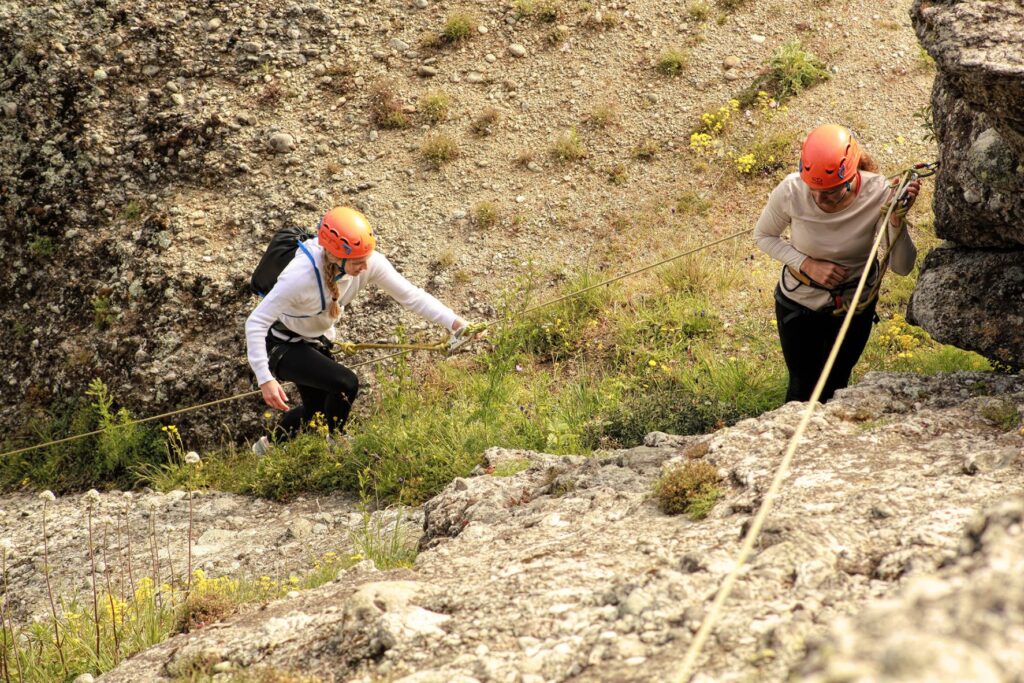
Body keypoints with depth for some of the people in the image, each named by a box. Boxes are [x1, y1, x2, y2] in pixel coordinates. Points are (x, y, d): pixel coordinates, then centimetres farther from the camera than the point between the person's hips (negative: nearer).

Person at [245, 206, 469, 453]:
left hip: (316, 341, 7)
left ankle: (271, 447, 51)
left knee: (318, 410, 23)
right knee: (346, 384, -27)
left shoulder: (371, 262, -25)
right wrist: (265, 379, -41)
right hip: (281, 346, -7)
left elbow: (410, 295, -19)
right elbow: (255, 323, -35)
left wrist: (455, 323, -31)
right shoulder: (301, 275, -39)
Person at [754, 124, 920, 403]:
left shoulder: (878, 193, -30)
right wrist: (808, 265, -24)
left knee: (833, 386, 20)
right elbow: (763, 236, -9)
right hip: (799, 301, -1)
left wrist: (897, 219, -41)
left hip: (855, 305, 1)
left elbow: (902, 267, -23)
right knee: (803, 387, 12)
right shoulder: (790, 191, -30)